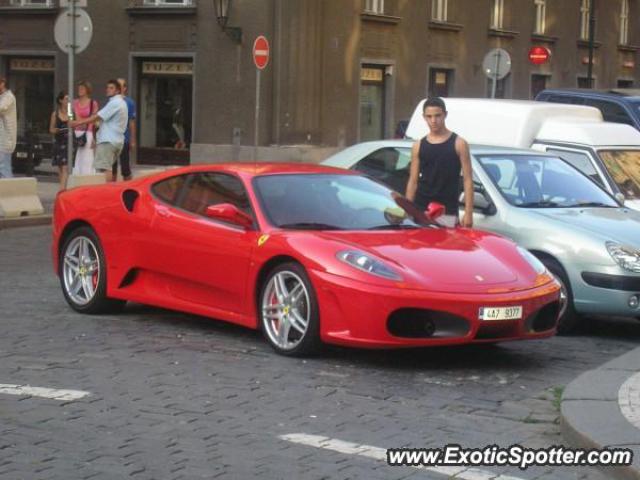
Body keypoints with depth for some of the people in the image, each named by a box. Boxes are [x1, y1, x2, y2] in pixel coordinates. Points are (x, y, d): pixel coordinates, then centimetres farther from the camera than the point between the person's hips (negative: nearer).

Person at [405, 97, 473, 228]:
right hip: (420, 212, 3)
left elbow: (467, 180, -1)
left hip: (447, 213, -3)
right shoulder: (418, 146, 10)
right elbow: (413, 181, 12)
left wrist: (468, 212, -9)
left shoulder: (458, 144, 2)